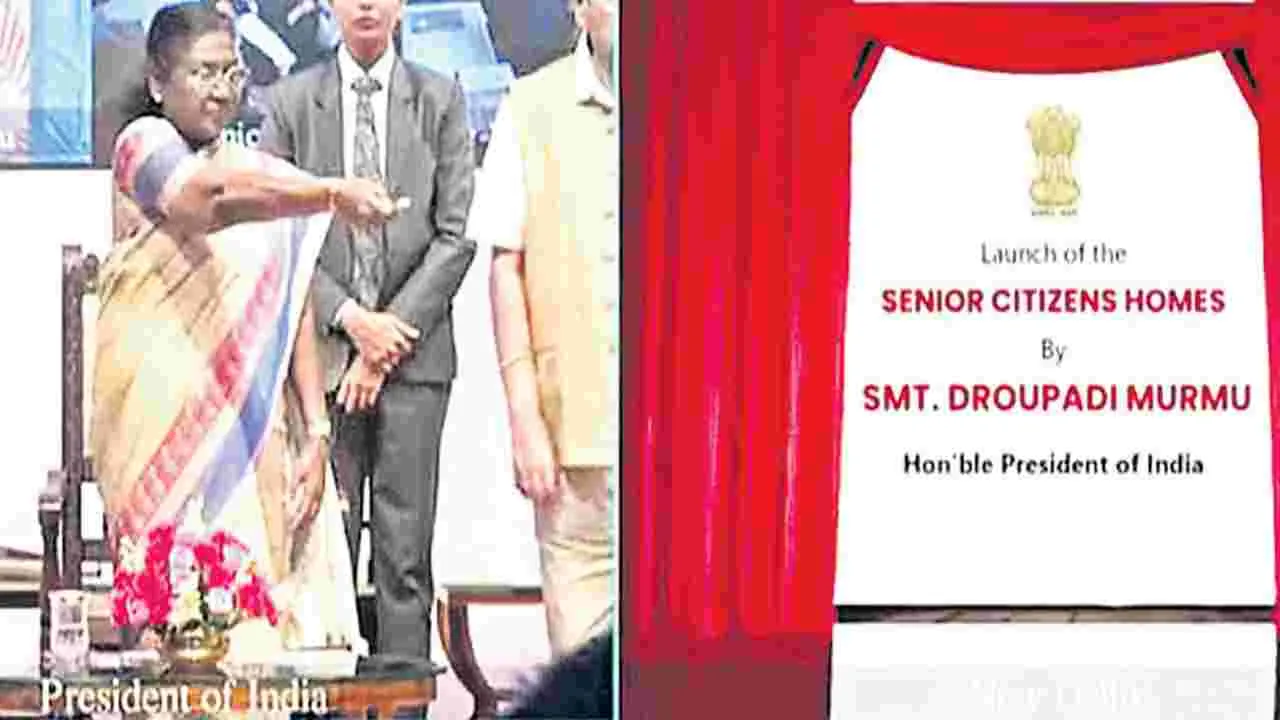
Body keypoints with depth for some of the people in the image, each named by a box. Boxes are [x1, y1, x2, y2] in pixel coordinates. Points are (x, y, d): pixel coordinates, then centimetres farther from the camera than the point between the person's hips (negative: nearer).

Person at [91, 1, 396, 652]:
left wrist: (316, 432, 1)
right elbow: (214, 200, -20)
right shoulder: (144, 143, 1)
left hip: (255, 424, 5)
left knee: (273, 592, -4)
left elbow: (293, 309, 12)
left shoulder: (261, 175, 18)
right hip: (166, 418, -5)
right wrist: (334, 194, -36)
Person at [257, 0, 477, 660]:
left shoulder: (441, 101, 7)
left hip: (415, 353, 0)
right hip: (320, 352, 0)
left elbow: (457, 234, 2)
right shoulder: (290, 103, 7)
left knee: (406, 554, 0)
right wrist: (350, 319, -8)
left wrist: (391, 336, -6)